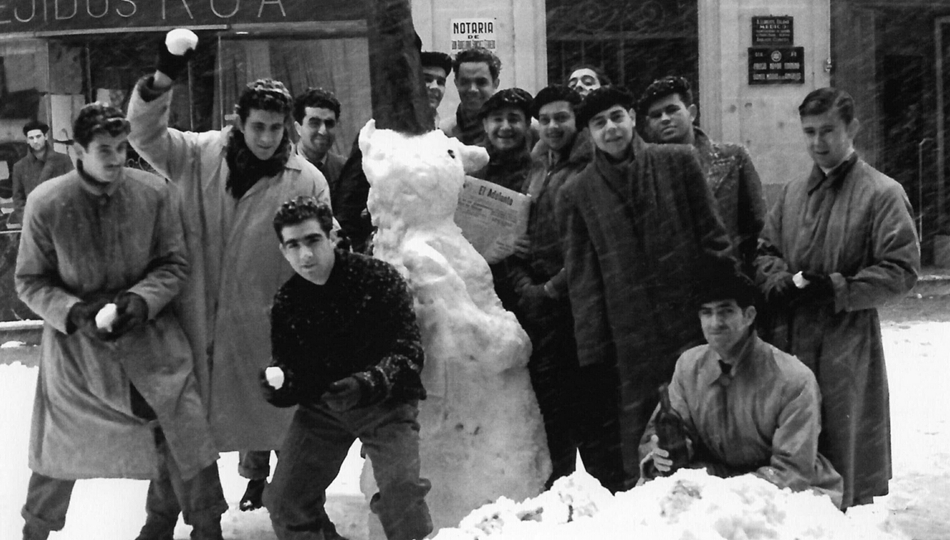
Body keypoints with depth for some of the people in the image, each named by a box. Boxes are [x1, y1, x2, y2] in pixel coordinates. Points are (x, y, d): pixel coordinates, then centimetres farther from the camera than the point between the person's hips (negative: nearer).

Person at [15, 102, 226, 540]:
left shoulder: (156, 193, -11)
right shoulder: (45, 204, -12)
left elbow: (174, 263, -1)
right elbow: (30, 281, -3)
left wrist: (142, 299, -19)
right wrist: (74, 313, -19)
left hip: (149, 335, 1)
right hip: (75, 340, 0)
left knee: (186, 435, -3)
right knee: (60, 449, 12)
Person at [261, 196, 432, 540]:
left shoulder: (379, 279, -13)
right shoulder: (286, 302, 0)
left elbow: (409, 351, -15)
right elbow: (289, 368, 7)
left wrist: (368, 382, -32)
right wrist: (276, 385, -18)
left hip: (384, 403, -4)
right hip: (321, 406, 4)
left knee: (401, 492, -25)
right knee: (284, 503, -2)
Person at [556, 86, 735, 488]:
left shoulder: (677, 162, 6)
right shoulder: (576, 195, 6)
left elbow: (713, 239, 7)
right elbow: (582, 279, 5)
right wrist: (593, 352, 0)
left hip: (697, 327, 0)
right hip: (632, 345, 0)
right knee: (639, 456, 2)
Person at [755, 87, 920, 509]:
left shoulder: (882, 193, -5)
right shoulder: (792, 193, 13)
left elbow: (902, 270, -10)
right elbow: (766, 251, 20)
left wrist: (838, 289, -17)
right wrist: (780, 282, -2)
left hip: (848, 343, -5)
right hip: (791, 340, 5)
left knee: (847, 449, 1)